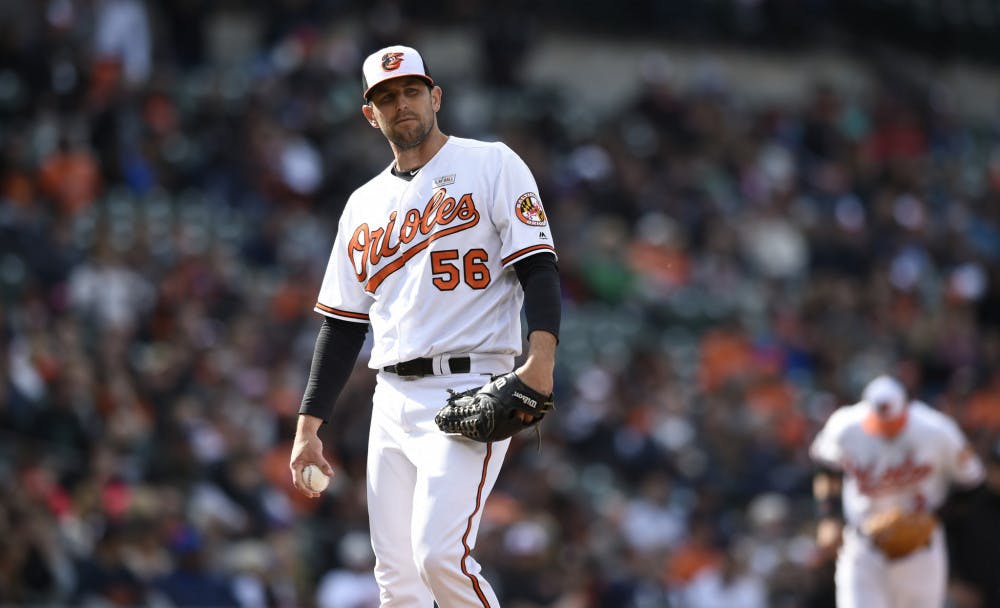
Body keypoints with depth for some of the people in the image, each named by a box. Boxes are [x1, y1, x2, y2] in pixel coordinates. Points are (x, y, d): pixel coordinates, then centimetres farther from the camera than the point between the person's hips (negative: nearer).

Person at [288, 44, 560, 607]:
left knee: (440, 555, -21)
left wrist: (541, 359, -24)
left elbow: (539, 267, -7)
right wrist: (308, 428, 13)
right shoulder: (364, 206, 19)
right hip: (392, 403, 6)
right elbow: (343, 324, 20)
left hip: (470, 392, -6)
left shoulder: (492, 165, 2)